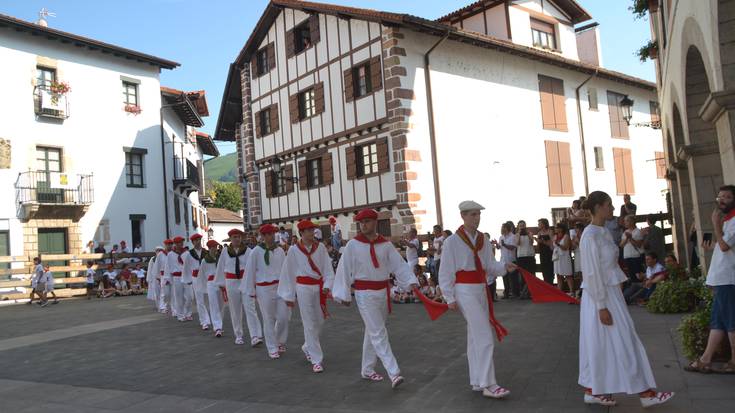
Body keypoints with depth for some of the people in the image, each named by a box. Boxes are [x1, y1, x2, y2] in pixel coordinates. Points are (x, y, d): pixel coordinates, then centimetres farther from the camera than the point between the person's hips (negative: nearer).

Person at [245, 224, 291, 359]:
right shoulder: (256, 252, -5)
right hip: (264, 289, -3)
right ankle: (272, 349, 16)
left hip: (281, 286, 3)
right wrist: (251, 291, 1)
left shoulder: (280, 251, 5)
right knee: (269, 319, 4)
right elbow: (250, 271, -1)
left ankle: (280, 341, 27)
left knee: (283, 316, 2)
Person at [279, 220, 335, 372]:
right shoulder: (294, 250, -3)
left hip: (319, 287, 3)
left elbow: (327, 268, 2)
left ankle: (308, 347, 38)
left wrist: (327, 285, -11)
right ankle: (316, 360, 7)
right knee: (310, 324, -1)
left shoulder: (320, 247, 2)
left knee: (320, 321, 12)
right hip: (304, 288, -3)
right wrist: (289, 296, 4)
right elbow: (288, 273, 2)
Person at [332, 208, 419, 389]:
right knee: (379, 334, -9)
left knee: (372, 332, 15)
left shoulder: (385, 244, 2)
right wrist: (344, 294, -6)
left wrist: (411, 281, -13)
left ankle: (367, 370, 29)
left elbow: (399, 265, -1)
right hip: (365, 294, -4)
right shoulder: (353, 245, -8)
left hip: (383, 291, 4)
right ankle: (394, 374, -10)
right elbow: (344, 270, -5)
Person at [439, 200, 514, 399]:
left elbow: (490, 265, 5)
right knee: (485, 336, -13)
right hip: (465, 291, -7)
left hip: (481, 290, 7)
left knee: (475, 337, 14)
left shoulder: (483, 240, 8)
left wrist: (504, 267, -15)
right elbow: (445, 272, -8)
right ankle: (488, 384, -8)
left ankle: (477, 382, 24)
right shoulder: (453, 241, -10)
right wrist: (450, 298, -11)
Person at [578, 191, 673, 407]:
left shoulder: (604, 232, 10)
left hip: (611, 292, 9)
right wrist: (602, 306, -20)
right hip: (600, 296, -9)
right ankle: (645, 393, 12)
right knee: (619, 343, 1)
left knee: (602, 345, 13)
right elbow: (592, 273, -20)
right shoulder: (590, 236, -19)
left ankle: (594, 391, 22)